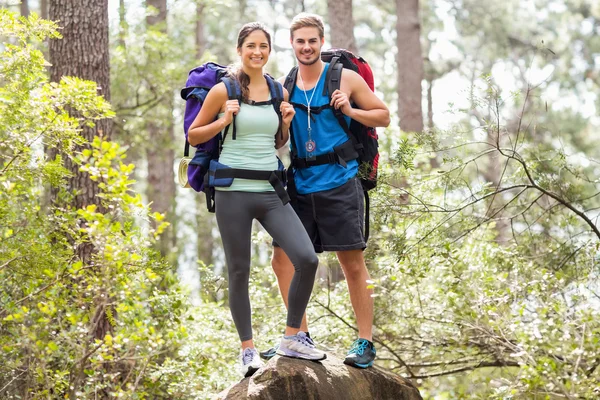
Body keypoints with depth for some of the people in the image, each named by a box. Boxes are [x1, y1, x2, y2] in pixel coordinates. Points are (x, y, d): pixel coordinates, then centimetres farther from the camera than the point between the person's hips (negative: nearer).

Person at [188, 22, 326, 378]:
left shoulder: (279, 91, 10)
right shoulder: (224, 90, -2)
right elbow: (193, 136, 4)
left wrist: (287, 124, 2)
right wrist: (224, 121, -10)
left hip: (270, 191, 3)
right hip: (233, 191, -3)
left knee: (307, 258, -11)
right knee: (240, 272, 3)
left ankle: (293, 338, 5)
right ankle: (248, 350, 16)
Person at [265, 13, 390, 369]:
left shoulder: (346, 79, 0)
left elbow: (384, 116, 5)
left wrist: (350, 110, -11)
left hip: (339, 184, -4)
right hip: (299, 186, 5)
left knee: (353, 264, -2)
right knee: (283, 259, 2)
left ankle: (366, 343, 5)